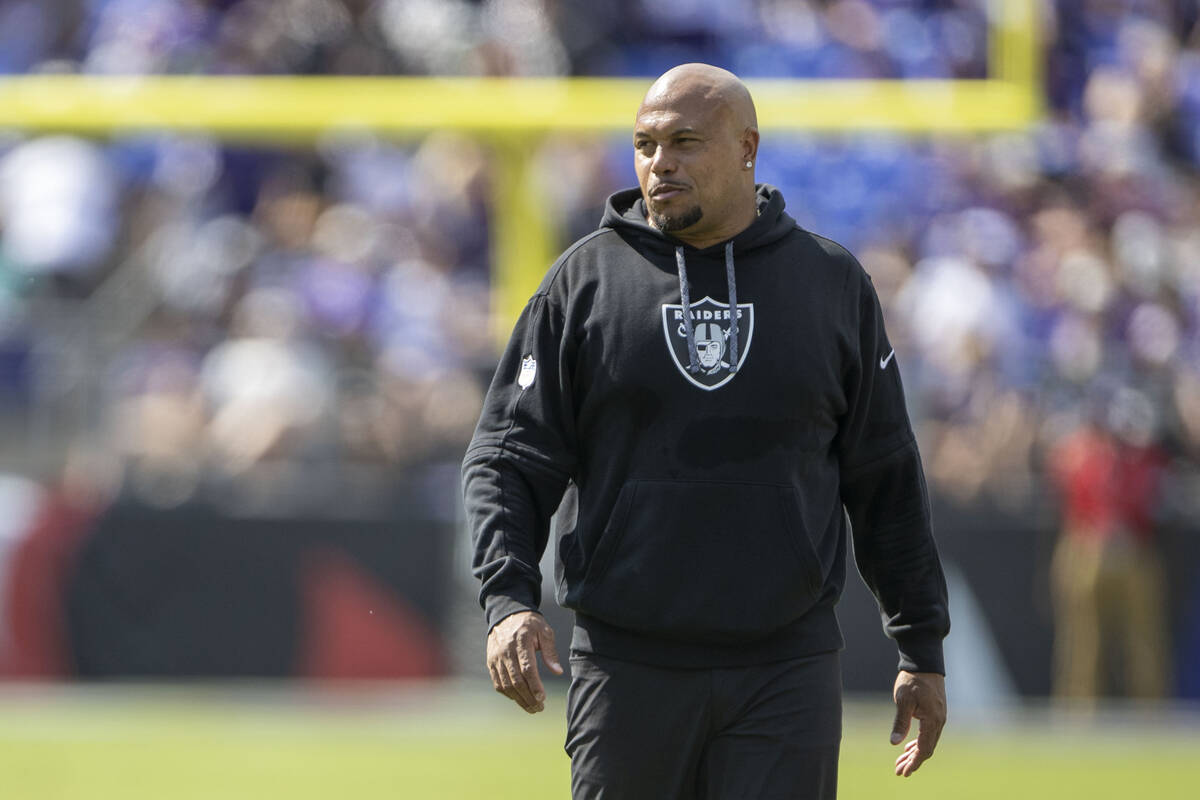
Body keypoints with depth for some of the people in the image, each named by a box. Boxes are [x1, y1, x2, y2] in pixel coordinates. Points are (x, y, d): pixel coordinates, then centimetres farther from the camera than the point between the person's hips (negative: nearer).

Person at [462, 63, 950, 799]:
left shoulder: (834, 283, 7)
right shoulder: (585, 281, 5)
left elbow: (886, 480, 12)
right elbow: (507, 459, 3)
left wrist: (923, 649, 10)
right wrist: (509, 600, -13)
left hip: (786, 668, 0)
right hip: (629, 665, 0)